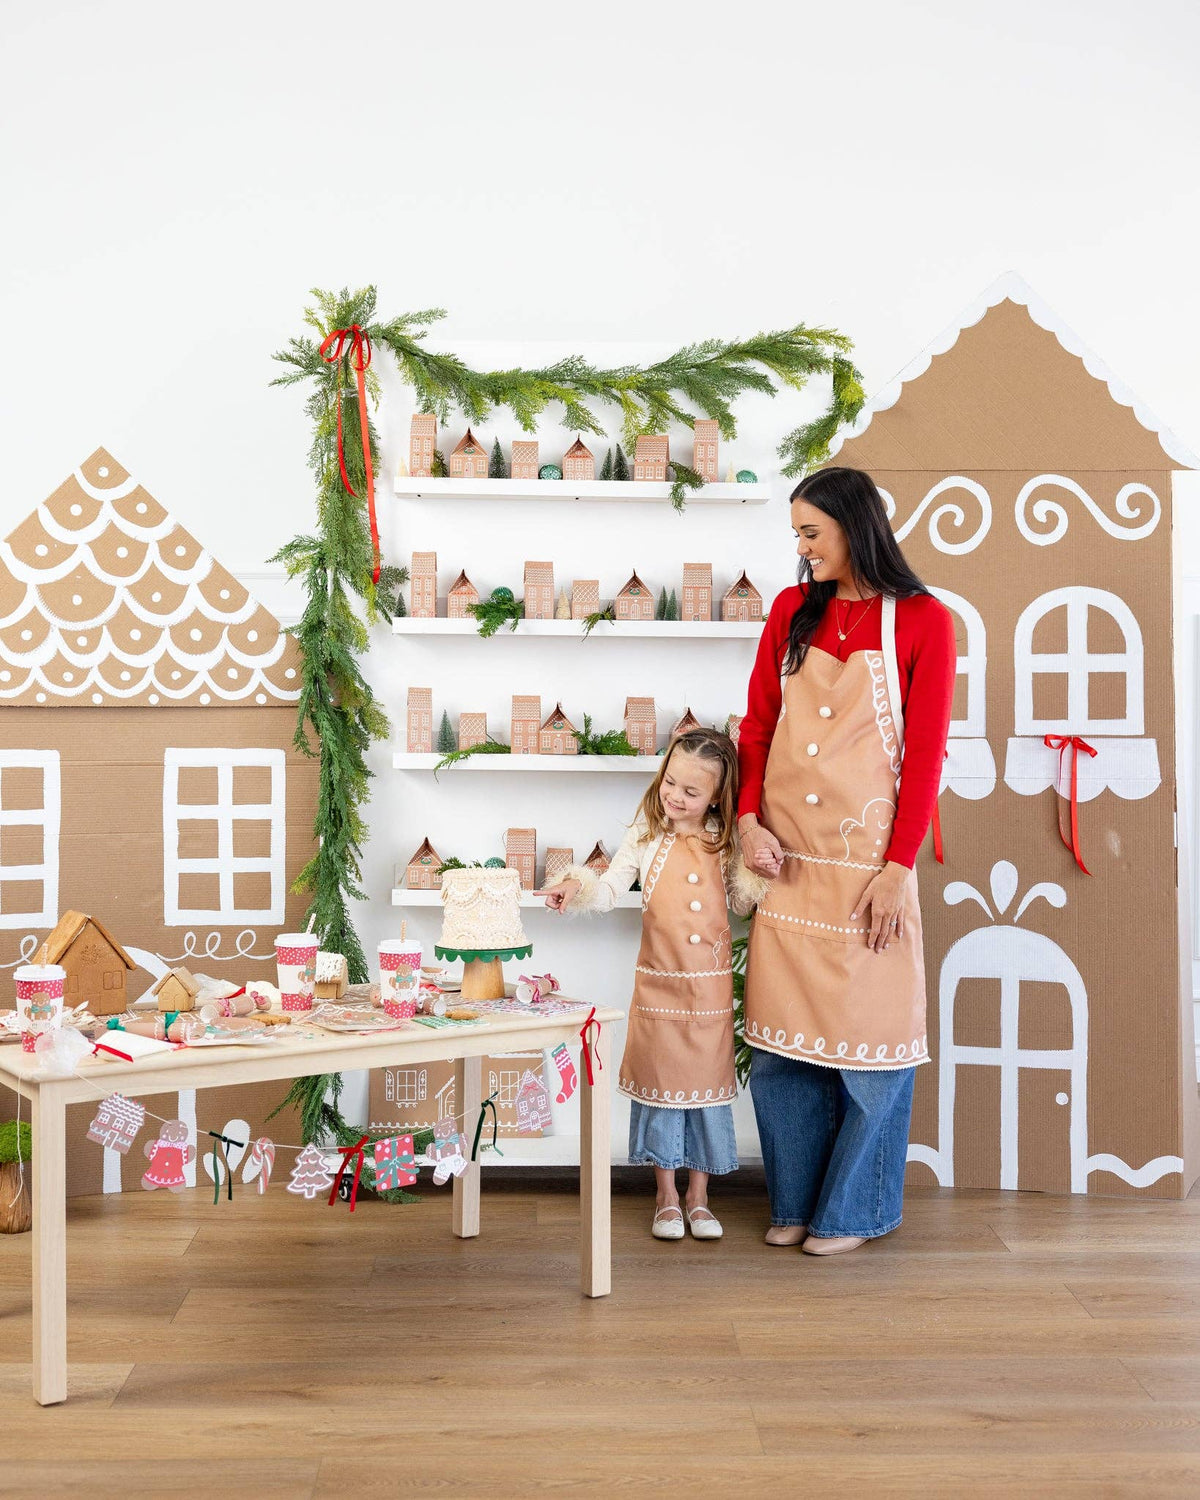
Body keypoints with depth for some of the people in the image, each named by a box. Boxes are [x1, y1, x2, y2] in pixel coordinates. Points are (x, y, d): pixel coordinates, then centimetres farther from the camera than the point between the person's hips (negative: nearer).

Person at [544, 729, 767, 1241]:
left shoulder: (725, 840, 3)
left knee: (706, 1085, 8)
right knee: (660, 1083, 6)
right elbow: (611, 889, -8)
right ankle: (667, 1197, 21)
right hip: (658, 983, -1)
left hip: (712, 987, 2)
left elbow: (741, 902, 10)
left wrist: (759, 870, -7)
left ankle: (698, 1196, 23)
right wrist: (577, 887, -27)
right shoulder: (647, 834, -4)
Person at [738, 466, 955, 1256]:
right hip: (788, 854, 4)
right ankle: (796, 1200, 24)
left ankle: (855, 1208, 20)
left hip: (866, 854, -4)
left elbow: (925, 752, -6)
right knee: (782, 1030, 8)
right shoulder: (791, 610, 9)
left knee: (867, 1026, 3)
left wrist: (898, 868, -11)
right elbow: (758, 723, 9)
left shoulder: (922, 620, -4)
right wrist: (750, 820, -5)